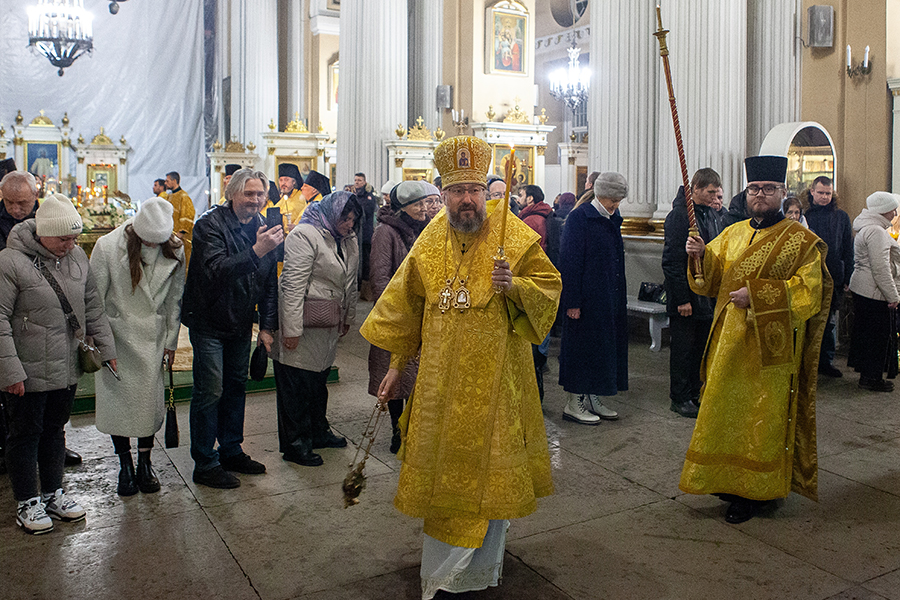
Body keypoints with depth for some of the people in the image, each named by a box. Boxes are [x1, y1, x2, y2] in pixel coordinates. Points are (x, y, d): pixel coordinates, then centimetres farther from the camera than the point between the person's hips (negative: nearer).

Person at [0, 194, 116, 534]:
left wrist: (106, 347, 10)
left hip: (66, 369, 6)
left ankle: (53, 493, 34)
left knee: (54, 430, 19)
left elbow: (92, 305, 12)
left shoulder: (77, 257, 3)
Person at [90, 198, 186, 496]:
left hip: (153, 338, 2)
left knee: (151, 400, 5)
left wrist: (171, 340, 7)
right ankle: (125, 465, 22)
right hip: (116, 335, -2)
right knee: (116, 399, 5)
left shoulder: (174, 250, -6)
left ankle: (145, 462, 23)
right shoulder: (108, 246, -14)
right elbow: (94, 298, -7)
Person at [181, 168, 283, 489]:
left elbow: (270, 282, 8)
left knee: (236, 386, 15)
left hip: (240, 323, 7)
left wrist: (267, 325, 5)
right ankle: (205, 463, 9)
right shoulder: (211, 224, -17)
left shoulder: (262, 228, 3)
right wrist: (255, 251, -43)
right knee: (210, 391, -3)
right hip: (209, 321, -7)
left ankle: (231, 451, 30)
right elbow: (216, 270, -33)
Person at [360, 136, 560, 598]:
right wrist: (397, 364, 11)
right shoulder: (430, 243, 5)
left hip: (494, 376, -3)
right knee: (443, 462, 12)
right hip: (440, 380, 3)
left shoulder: (514, 236, -5)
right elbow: (407, 307, 11)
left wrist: (513, 285, -22)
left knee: (486, 463, 5)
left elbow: (550, 284, -2)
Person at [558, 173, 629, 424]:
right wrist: (572, 302, -20)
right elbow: (569, 262, -16)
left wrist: (619, 298, 15)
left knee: (605, 345, 12)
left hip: (610, 298, 8)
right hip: (587, 298, -8)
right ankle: (574, 403, 9)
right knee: (583, 345, -2)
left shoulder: (612, 218, 12)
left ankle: (592, 399, 23)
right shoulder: (579, 218, -13)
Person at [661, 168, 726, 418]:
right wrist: (681, 299, -19)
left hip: (708, 294, 7)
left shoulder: (714, 214, 11)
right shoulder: (679, 215, -14)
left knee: (702, 347, 14)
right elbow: (672, 261, -18)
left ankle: (695, 393, 26)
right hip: (686, 296, -7)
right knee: (684, 348, 3)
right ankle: (680, 398, 15)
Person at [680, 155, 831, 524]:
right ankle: (729, 479, 27)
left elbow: (808, 292, -12)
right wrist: (701, 255, -9)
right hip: (729, 341, 5)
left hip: (770, 346, -5)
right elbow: (712, 279, 11)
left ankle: (756, 491, 15)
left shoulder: (801, 241, -4)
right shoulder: (732, 234, 12)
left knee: (761, 417, 2)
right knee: (726, 410, 11)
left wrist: (757, 294, -21)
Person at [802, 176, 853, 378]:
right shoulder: (804, 215, 1)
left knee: (829, 322, 9)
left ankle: (826, 360, 18)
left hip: (833, 278, 2)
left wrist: (848, 277, 4)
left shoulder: (841, 217, 8)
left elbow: (848, 250, 9)